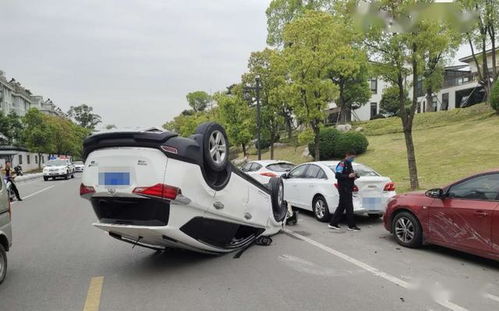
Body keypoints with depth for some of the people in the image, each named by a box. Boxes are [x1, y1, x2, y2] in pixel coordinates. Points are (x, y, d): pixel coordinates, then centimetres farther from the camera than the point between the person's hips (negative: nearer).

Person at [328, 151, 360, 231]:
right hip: (344, 189, -10)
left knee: (341, 206, 11)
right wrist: (348, 176, -24)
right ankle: (351, 226, 1)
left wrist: (353, 176, 9)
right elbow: (338, 175, -18)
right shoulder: (342, 163, -10)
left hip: (348, 189, 10)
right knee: (349, 207, -6)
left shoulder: (349, 164, 21)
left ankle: (333, 224, 16)